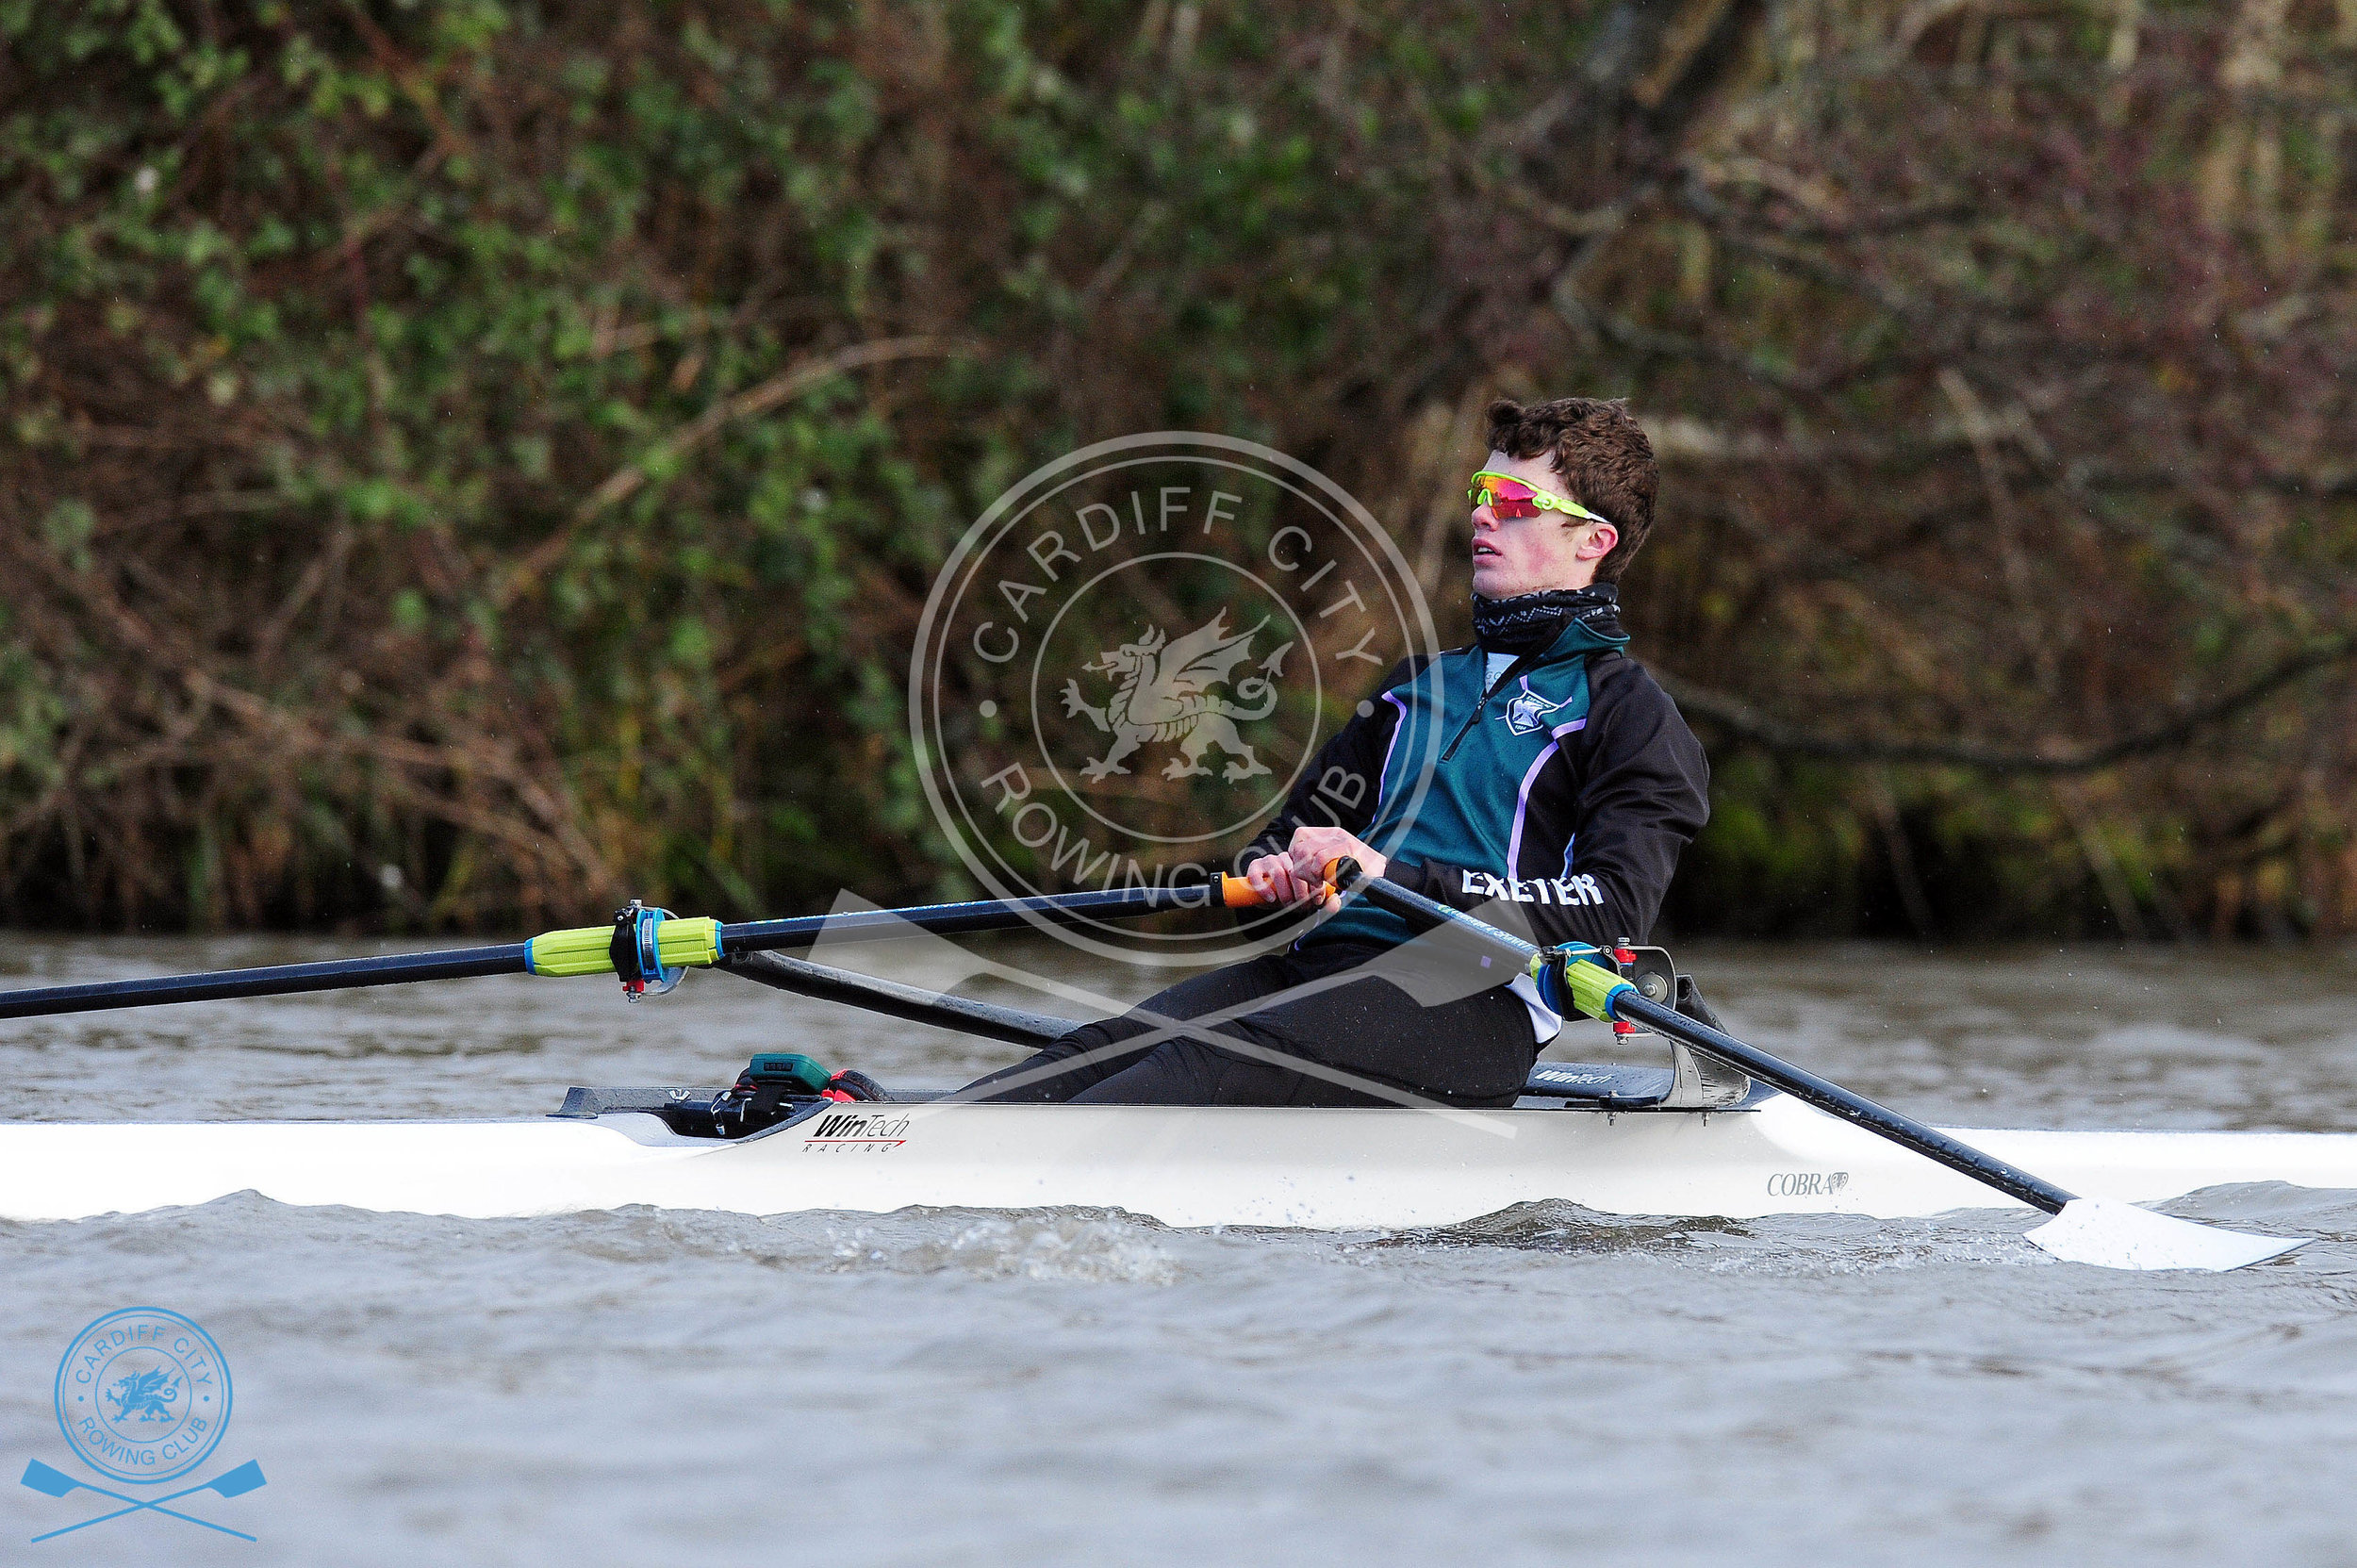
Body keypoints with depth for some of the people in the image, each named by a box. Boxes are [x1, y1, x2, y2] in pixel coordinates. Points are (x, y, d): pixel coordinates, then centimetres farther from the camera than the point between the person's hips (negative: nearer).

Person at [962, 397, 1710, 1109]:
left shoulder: (1628, 712, 7)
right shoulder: (1418, 686, 31)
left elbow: (1616, 911, -9)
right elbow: (1291, 833, 33)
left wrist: (1395, 876, -16)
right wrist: (1273, 876, 5)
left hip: (1467, 1002, -7)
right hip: (1320, 962, 7)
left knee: (1221, 1060, -34)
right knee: (1108, 1047, -24)